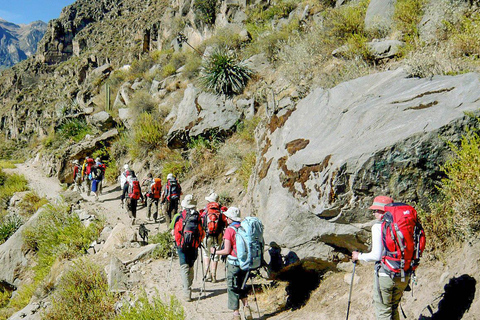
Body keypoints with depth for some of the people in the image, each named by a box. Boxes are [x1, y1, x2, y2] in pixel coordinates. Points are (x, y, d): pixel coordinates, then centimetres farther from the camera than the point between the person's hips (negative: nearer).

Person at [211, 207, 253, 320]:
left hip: (233, 263, -6)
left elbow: (227, 251, -14)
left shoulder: (229, 230, -13)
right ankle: (246, 307, 6)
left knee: (232, 288, 7)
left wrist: (215, 252, 0)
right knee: (241, 286, 21)